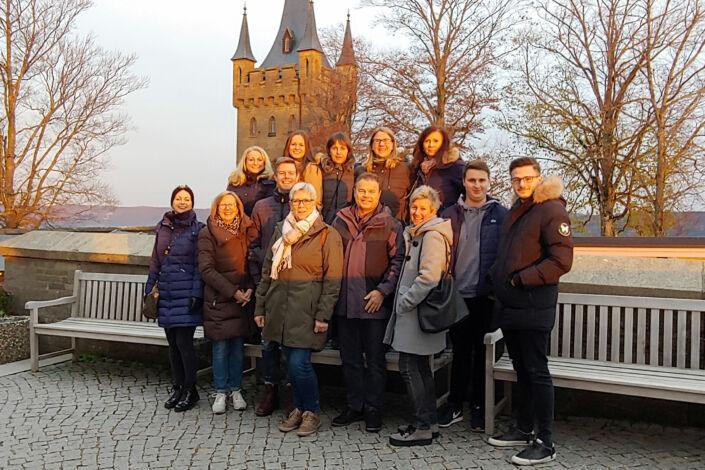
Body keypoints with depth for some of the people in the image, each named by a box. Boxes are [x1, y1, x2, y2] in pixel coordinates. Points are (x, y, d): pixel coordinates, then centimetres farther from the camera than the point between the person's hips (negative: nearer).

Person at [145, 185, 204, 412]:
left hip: (186, 293, -5)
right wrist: (149, 289, 11)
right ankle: (177, 387, 23)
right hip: (165, 293, 5)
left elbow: (199, 265, -7)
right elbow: (155, 261, 16)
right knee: (172, 343, 11)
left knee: (184, 342, -5)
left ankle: (190, 390, 9)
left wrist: (196, 294, -14)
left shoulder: (197, 229, -3)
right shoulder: (163, 227, 12)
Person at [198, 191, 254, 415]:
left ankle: (235, 390, 20)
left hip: (242, 298, 3)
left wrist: (249, 289, -6)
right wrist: (233, 292, -13)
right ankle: (221, 392, 16)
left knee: (238, 345, 7)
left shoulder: (244, 231, 9)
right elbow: (206, 269, -10)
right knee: (220, 347, 2)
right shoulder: (207, 233, -3)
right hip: (217, 299, -3)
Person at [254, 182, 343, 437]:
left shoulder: (327, 235, -4)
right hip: (279, 308, 5)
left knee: (299, 363, -7)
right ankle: (299, 408, 29)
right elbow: (267, 271, 15)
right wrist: (260, 307, 12)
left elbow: (332, 280, -7)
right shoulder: (280, 231, 13)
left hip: (306, 310, -5)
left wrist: (323, 315, -12)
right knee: (291, 362, 12)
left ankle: (312, 411, 14)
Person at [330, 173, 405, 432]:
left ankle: (373, 409, 19)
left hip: (375, 303, -4)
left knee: (375, 359, 6)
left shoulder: (390, 224, -2)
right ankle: (354, 406, 27)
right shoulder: (341, 221, 9)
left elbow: (398, 260, -4)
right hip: (345, 301, 4)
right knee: (350, 358, 13)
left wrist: (383, 290, -13)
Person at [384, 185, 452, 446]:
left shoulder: (433, 236, -14)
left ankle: (423, 428, 3)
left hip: (419, 312, -10)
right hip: (414, 310, 10)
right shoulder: (417, 234, 17)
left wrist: (405, 301, -17)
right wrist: (403, 302, 15)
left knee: (409, 367, -6)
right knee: (420, 368, 14)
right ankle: (430, 422, 24)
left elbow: (429, 277, -23)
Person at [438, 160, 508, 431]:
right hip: (459, 294, 2)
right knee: (460, 352, 11)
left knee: (483, 353, 9)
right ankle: (455, 405, 23)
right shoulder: (449, 216, 6)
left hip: (488, 296, -1)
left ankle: (479, 407, 22)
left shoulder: (501, 215, 1)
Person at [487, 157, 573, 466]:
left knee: (537, 373, -2)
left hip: (533, 307, -8)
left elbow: (561, 261, -17)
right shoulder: (515, 212, 17)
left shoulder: (551, 211, -9)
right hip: (509, 306, 8)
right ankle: (524, 429, 28)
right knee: (521, 371, 16)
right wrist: (497, 279, 12)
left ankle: (544, 443, 8)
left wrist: (521, 279, -16)